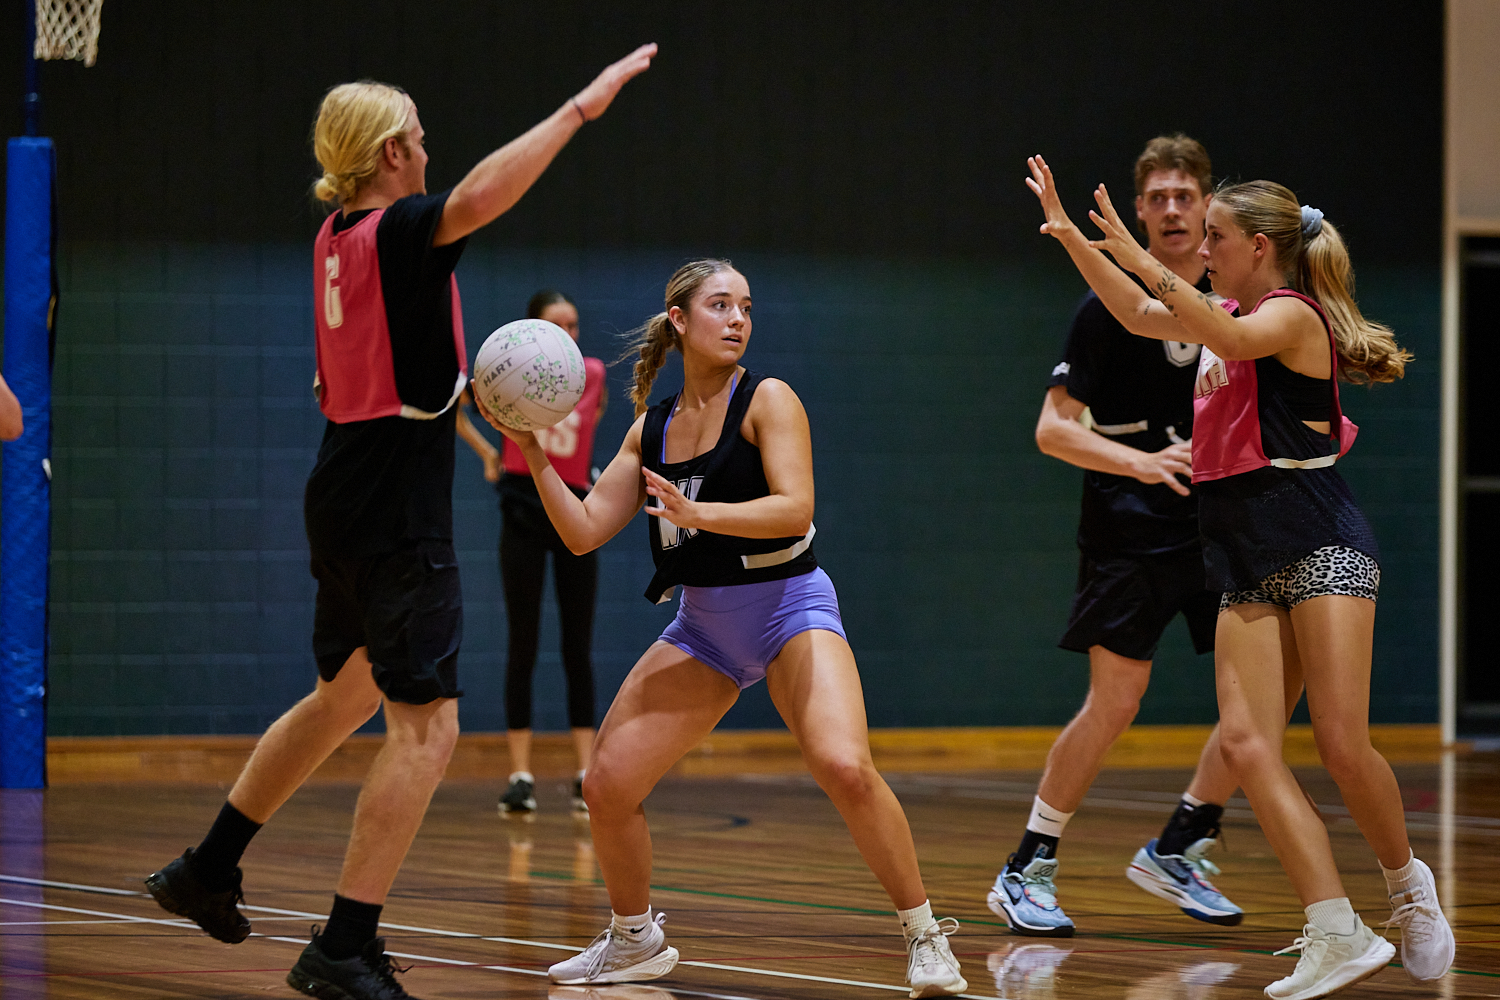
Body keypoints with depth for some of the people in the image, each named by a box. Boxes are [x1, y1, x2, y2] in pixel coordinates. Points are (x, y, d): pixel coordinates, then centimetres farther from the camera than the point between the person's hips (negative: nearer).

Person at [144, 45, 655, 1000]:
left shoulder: (337, 237, 11)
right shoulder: (398, 229, -15)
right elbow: (476, 196, -37)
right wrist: (580, 108, -34)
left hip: (346, 500, 9)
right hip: (397, 516, -9)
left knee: (344, 696, 26)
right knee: (427, 726, -8)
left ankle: (208, 870, 34)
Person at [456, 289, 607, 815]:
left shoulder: (592, 372, -1)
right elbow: (447, 405, 5)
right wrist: (486, 452, 2)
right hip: (524, 509, -2)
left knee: (578, 647, 1)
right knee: (523, 646, -1)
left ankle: (587, 775, 3)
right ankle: (520, 776, 1)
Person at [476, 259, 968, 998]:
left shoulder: (766, 401, -8)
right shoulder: (650, 430, 8)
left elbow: (795, 507, -21)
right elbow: (584, 532, 6)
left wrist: (697, 512, -33)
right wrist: (535, 456, -6)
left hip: (788, 605, -5)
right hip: (703, 625, 5)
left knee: (844, 767, -29)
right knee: (607, 785, -2)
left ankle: (925, 937, -14)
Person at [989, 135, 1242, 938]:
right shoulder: (1111, 305, -7)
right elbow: (1052, 428, -8)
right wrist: (1141, 461, -21)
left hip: (1220, 521, 5)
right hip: (1129, 531, -5)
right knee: (1114, 701, -10)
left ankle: (1177, 849, 12)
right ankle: (1026, 871, 2)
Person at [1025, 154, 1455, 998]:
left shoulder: (1293, 314, -7)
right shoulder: (1237, 316, 18)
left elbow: (1229, 340, -28)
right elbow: (1142, 317, 31)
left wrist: (1141, 260, -34)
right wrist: (1070, 237, 25)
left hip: (1323, 547, -8)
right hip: (1252, 569, 8)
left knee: (1342, 744, -14)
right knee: (1245, 741, -11)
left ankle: (1408, 885, 14)